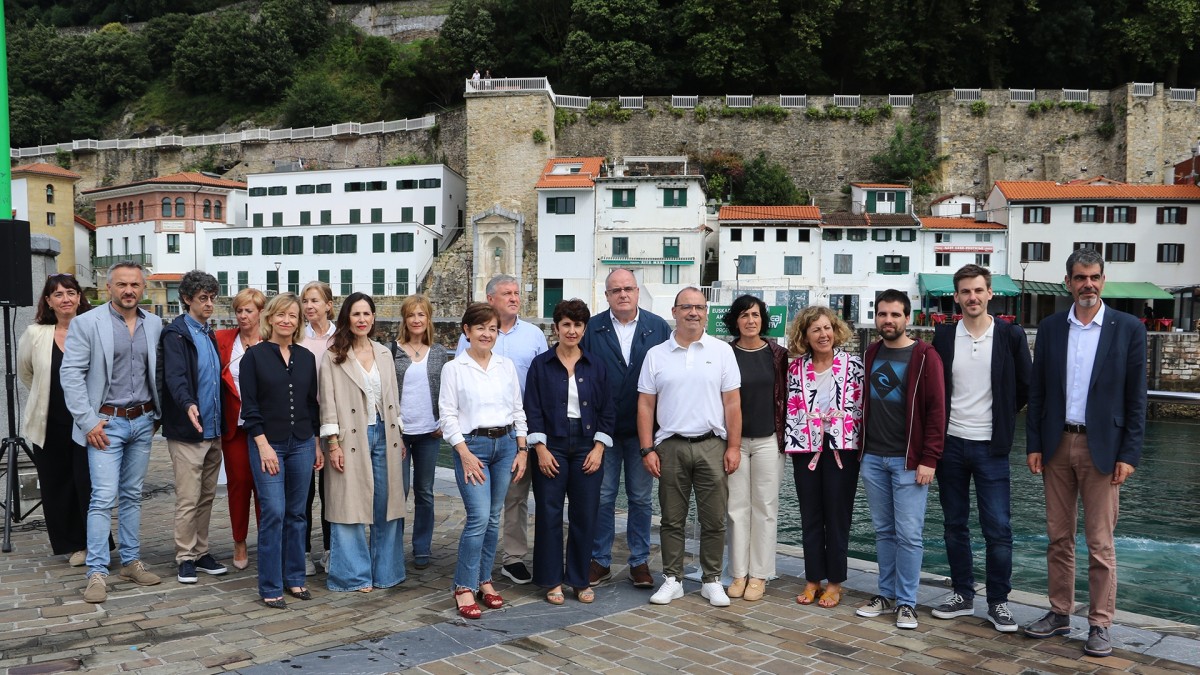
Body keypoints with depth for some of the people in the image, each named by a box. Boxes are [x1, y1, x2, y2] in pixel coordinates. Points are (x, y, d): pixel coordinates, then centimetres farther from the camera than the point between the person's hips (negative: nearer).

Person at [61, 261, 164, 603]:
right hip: (106, 423, -4)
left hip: (142, 421, 4)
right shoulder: (86, 323, -6)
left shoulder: (154, 325, 6)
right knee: (104, 498, -7)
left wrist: (157, 412, 8)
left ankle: (131, 561, 21)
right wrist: (88, 421, -13)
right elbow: (70, 374, -9)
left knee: (132, 496, 12)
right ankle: (97, 572, -1)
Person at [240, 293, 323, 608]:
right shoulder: (254, 356, -2)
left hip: (302, 444, 4)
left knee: (296, 513, 9)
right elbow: (249, 405, -6)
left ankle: (294, 578, 20)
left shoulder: (306, 357, 9)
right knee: (273, 512, -7)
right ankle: (270, 587, 3)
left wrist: (317, 444, 11)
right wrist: (263, 445, -13)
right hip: (267, 444, -4)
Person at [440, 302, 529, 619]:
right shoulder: (454, 368, -1)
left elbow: (518, 410, 12)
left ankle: (484, 580, 21)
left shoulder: (507, 366, 9)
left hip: (506, 443, 4)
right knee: (479, 517, -12)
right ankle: (464, 587, -1)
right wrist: (465, 454, -12)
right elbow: (448, 414, -4)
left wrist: (522, 450, 6)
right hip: (472, 445, -4)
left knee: (493, 517, 8)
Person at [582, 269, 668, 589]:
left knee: (641, 498, 9)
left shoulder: (659, 328, 2)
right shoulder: (592, 329, 1)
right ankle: (600, 561, 19)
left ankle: (640, 562, 21)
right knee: (602, 497, 7)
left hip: (643, 429, 0)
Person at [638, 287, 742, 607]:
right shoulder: (656, 355, 5)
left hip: (712, 446, 0)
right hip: (670, 447, 1)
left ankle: (712, 580, 17)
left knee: (714, 520, 4)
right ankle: (672, 580, 19)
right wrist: (647, 450, -1)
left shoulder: (722, 350, 4)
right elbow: (645, 405, 5)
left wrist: (734, 447, -3)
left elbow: (732, 402, 3)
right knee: (672, 519, 8)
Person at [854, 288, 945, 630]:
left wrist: (929, 460, -14)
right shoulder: (870, 355, 10)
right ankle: (886, 593, 22)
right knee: (884, 531, 12)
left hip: (908, 461, -5)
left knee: (908, 534, -2)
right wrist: (859, 450, 9)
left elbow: (936, 410, -9)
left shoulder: (925, 356, -6)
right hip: (872, 458, 5)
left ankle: (906, 602, 8)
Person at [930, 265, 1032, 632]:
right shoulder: (944, 336, 3)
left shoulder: (1011, 335, -4)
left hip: (990, 447, -3)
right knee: (955, 524, 10)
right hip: (950, 443, 3)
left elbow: (1025, 387, 4)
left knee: (998, 528, -2)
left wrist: (1001, 419, 7)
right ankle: (962, 595, 22)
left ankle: (998, 602, 10)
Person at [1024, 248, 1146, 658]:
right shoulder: (1050, 328, 5)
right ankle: (1060, 613, 22)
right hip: (1057, 445, 3)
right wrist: (1033, 445, 2)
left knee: (1100, 544, 2)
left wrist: (1129, 454, -8)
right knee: (1058, 538, 11)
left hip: (1102, 447, -3)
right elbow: (1037, 391, 7)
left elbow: (1136, 398, -3)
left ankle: (1100, 624, 12)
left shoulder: (1128, 329, -2)